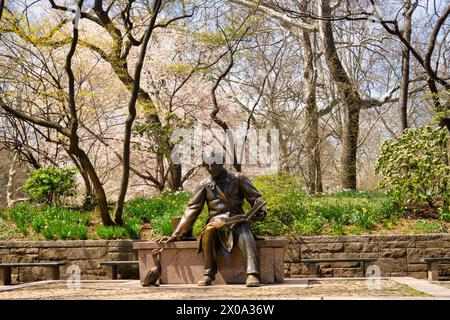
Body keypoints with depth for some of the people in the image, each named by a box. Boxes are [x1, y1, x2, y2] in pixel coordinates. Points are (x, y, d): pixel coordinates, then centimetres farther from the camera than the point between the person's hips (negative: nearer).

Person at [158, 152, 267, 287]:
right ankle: (209, 274, -28)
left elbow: (256, 197, 10)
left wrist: (260, 211, -13)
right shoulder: (205, 185, 12)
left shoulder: (238, 178, 10)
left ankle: (252, 274, -47)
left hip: (237, 220, -1)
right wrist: (176, 235, 3)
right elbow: (192, 210, 9)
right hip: (217, 221, 1)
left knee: (245, 235, -35)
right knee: (209, 230, -35)